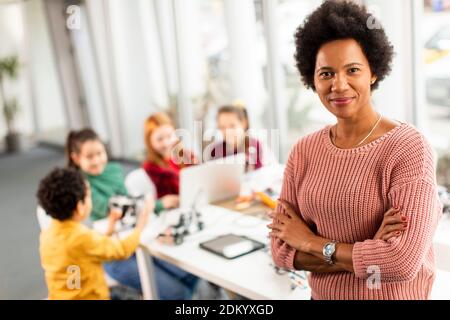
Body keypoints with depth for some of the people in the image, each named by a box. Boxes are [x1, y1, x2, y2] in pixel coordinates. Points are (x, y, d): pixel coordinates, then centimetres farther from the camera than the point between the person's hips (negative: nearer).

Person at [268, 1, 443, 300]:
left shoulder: (409, 146, -19)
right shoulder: (304, 151, -5)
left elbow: (403, 262, -27)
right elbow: (282, 248, -8)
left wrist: (312, 242, -15)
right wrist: (372, 254, -21)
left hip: (394, 295, -4)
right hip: (323, 293, 4)